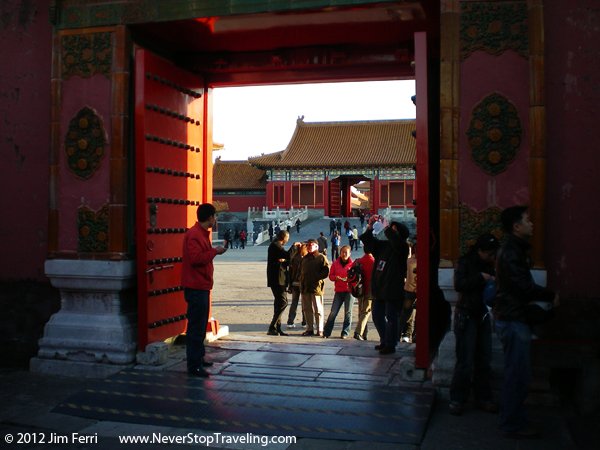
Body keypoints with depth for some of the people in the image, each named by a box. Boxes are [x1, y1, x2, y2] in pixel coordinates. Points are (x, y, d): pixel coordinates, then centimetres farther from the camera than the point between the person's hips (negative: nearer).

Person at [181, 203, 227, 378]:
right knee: (196, 327, -7)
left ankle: (199, 358, 30)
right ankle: (194, 365, -3)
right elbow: (196, 258, -27)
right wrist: (215, 251, -20)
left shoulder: (202, 233, 17)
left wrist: (216, 250, 12)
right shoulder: (194, 234, -17)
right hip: (196, 287, -11)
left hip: (202, 287, 11)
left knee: (200, 325, 19)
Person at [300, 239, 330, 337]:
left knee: (318, 310, -2)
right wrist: (302, 281, 10)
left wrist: (316, 277, -15)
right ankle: (310, 329, 18)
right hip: (305, 288, 7)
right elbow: (301, 271, 24)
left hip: (316, 287, -7)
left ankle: (319, 330, 4)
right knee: (306, 309, 9)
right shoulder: (305, 258, 18)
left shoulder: (321, 257, -3)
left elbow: (326, 271, -9)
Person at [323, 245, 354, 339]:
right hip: (338, 291, 1)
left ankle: (345, 333, 9)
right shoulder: (335, 263, 7)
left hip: (349, 290, -1)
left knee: (348, 312, 1)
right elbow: (331, 276, 9)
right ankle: (326, 332, 4)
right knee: (333, 312, -2)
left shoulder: (352, 264, 1)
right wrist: (336, 277, -11)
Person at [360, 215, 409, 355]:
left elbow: (396, 240, -32)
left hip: (393, 291, -8)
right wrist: (370, 226, 6)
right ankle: (384, 341, 29)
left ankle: (390, 344, 8)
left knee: (391, 317, -2)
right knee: (377, 316, 15)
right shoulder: (384, 245, 12)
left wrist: (387, 229, -22)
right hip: (379, 289, 8)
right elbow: (368, 241, 19)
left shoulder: (402, 247, -9)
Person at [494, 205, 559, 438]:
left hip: (513, 318, 11)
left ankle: (512, 419, 26)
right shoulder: (512, 253, -18)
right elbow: (526, 287, -23)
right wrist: (551, 296, -9)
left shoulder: (513, 249, 15)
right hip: (513, 320, -11)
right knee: (518, 374, -4)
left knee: (516, 373, 17)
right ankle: (513, 424, 5)